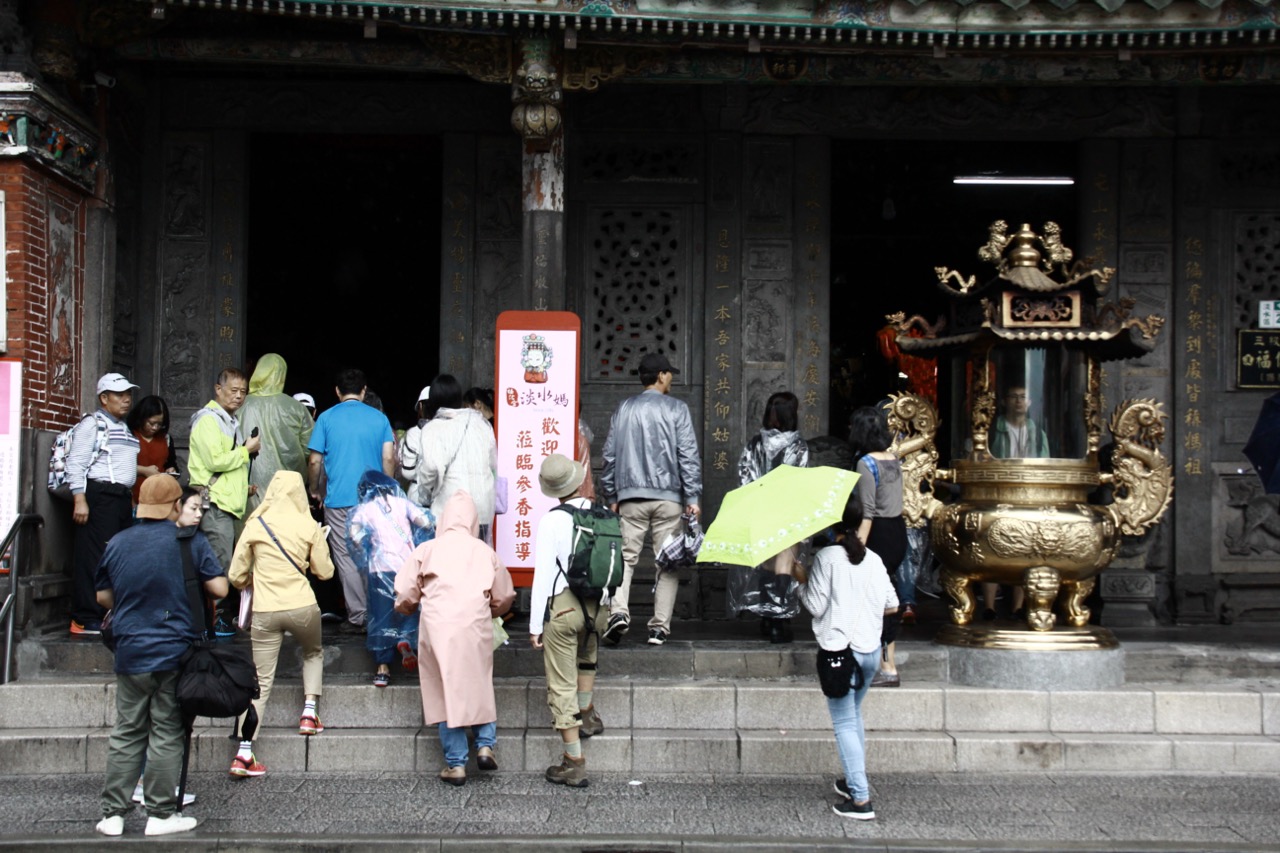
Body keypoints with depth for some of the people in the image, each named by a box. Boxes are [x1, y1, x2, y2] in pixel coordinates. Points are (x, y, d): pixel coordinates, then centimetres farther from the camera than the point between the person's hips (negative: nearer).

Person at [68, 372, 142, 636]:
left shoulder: (124, 428, 22)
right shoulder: (91, 424, -4)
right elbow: (76, 464, -11)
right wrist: (79, 500, -18)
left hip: (122, 498, 9)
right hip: (98, 496, -9)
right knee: (94, 558, -10)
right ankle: (87, 620, -7)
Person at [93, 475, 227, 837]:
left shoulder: (117, 543, 3)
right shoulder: (190, 542, -8)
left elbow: (103, 597, 12)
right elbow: (219, 589, -8)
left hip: (130, 654, 3)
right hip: (175, 654, -3)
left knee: (126, 735, 11)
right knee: (167, 735, 4)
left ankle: (113, 813, 13)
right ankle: (161, 814, 9)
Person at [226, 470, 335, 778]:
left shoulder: (255, 525, 0)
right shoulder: (309, 526, -1)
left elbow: (236, 576, 2)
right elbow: (325, 571, 4)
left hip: (265, 611, 0)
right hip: (302, 607, 0)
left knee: (260, 680, 4)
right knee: (313, 653, 30)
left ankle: (244, 752, -2)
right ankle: (309, 712, 16)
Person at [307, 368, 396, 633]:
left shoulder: (326, 418, 1)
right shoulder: (379, 418, 4)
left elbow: (314, 461, 0)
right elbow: (389, 459, 0)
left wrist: (314, 491, 16)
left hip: (339, 500, -2)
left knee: (347, 559, 3)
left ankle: (358, 618, 2)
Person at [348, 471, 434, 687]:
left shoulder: (364, 509, 6)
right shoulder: (401, 503, 10)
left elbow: (354, 534, -10)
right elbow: (426, 523, 0)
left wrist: (364, 559, 4)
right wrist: (419, 550, 15)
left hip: (381, 569, -1)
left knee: (382, 616, 7)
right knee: (408, 610, 15)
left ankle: (383, 668, 5)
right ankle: (406, 642, -13)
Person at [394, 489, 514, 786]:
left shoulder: (426, 550, 5)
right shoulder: (485, 552, 9)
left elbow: (405, 595, 2)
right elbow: (503, 598, 15)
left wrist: (409, 606, 25)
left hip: (436, 628, -1)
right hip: (475, 628, 1)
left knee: (446, 692, 7)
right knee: (480, 685, 19)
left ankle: (456, 763, 9)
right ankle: (486, 744, 7)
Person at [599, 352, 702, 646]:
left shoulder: (624, 408, 11)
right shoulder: (676, 409, 1)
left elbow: (610, 454, 13)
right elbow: (688, 455, -4)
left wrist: (610, 496, 20)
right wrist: (692, 497, -2)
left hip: (631, 496, 2)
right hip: (668, 497, -2)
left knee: (626, 557, 3)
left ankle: (618, 610, -18)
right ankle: (660, 626, 3)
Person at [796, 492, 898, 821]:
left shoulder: (826, 558, -10)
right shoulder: (873, 559, 5)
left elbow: (816, 607, -11)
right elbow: (892, 605, 9)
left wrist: (801, 580, 4)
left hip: (838, 650, -6)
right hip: (871, 649, 6)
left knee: (844, 723, 0)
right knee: (854, 716, 23)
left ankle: (860, 799, -4)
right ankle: (855, 780, 31)